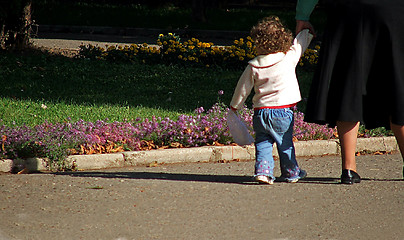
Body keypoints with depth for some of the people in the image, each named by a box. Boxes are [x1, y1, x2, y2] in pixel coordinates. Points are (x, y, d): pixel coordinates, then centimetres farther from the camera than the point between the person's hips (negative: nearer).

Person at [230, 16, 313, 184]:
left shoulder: (253, 66, -2)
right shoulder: (289, 58, -6)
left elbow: (243, 88, 7)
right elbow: (300, 43, 12)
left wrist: (234, 106, 22)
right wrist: (308, 30, 31)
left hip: (260, 112, 1)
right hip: (282, 111, -1)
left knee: (262, 143, 12)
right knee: (285, 143, 12)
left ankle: (263, 169, -3)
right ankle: (291, 172, 23)